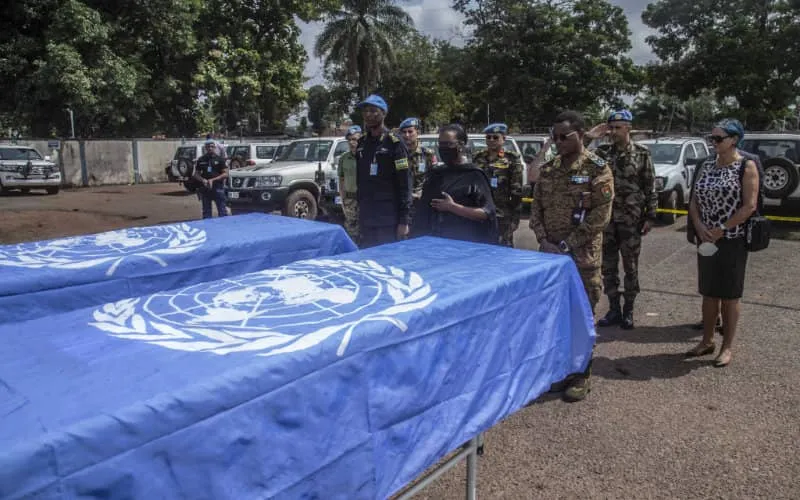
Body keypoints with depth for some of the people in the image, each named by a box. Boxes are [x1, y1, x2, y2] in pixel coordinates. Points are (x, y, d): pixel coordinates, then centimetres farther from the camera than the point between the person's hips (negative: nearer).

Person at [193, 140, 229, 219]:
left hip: (218, 188, -3)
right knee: (206, 212, 10)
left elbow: (225, 174, -3)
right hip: (205, 188, 4)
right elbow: (196, 174, 13)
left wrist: (213, 180, -14)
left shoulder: (219, 159, 2)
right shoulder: (201, 160, 11)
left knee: (222, 212, -3)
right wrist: (203, 180, -9)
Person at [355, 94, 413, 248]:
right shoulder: (362, 143, 12)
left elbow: (404, 183, -12)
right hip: (366, 220, 6)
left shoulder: (394, 143, -7)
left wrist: (404, 220, -17)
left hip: (389, 221, -6)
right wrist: (360, 214, 16)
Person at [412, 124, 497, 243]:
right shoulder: (435, 173, 12)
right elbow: (423, 209, 17)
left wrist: (452, 207, -17)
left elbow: (486, 213, -13)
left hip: (463, 243, -5)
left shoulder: (474, 175, -6)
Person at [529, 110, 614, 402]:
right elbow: (536, 207, 10)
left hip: (582, 257, -5)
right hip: (549, 254, 5)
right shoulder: (548, 169, 9)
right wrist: (543, 240, -5)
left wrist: (567, 245, -16)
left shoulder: (597, 168, -8)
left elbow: (601, 215, -14)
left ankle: (581, 376, 18)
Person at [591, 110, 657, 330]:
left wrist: (650, 216, -5)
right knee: (608, 267, 8)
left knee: (630, 267, 7)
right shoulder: (601, 153, 5)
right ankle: (613, 309, 21)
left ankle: (628, 311, 19)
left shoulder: (642, 154, -1)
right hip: (605, 219, 3)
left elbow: (651, 188, -1)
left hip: (631, 220, -2)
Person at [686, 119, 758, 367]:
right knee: (709, 293, 13)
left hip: (732, 240, -5)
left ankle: (727, 347, 16)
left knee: (729, 295, 4)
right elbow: (694, 201, 8)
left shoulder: (746, 166, -8)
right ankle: (707, 341, 25)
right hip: (706, 240, 5)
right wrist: (700, 228, -8)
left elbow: (749, 206, -15)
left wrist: (721, 230, -17)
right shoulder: (707, 165, 9)